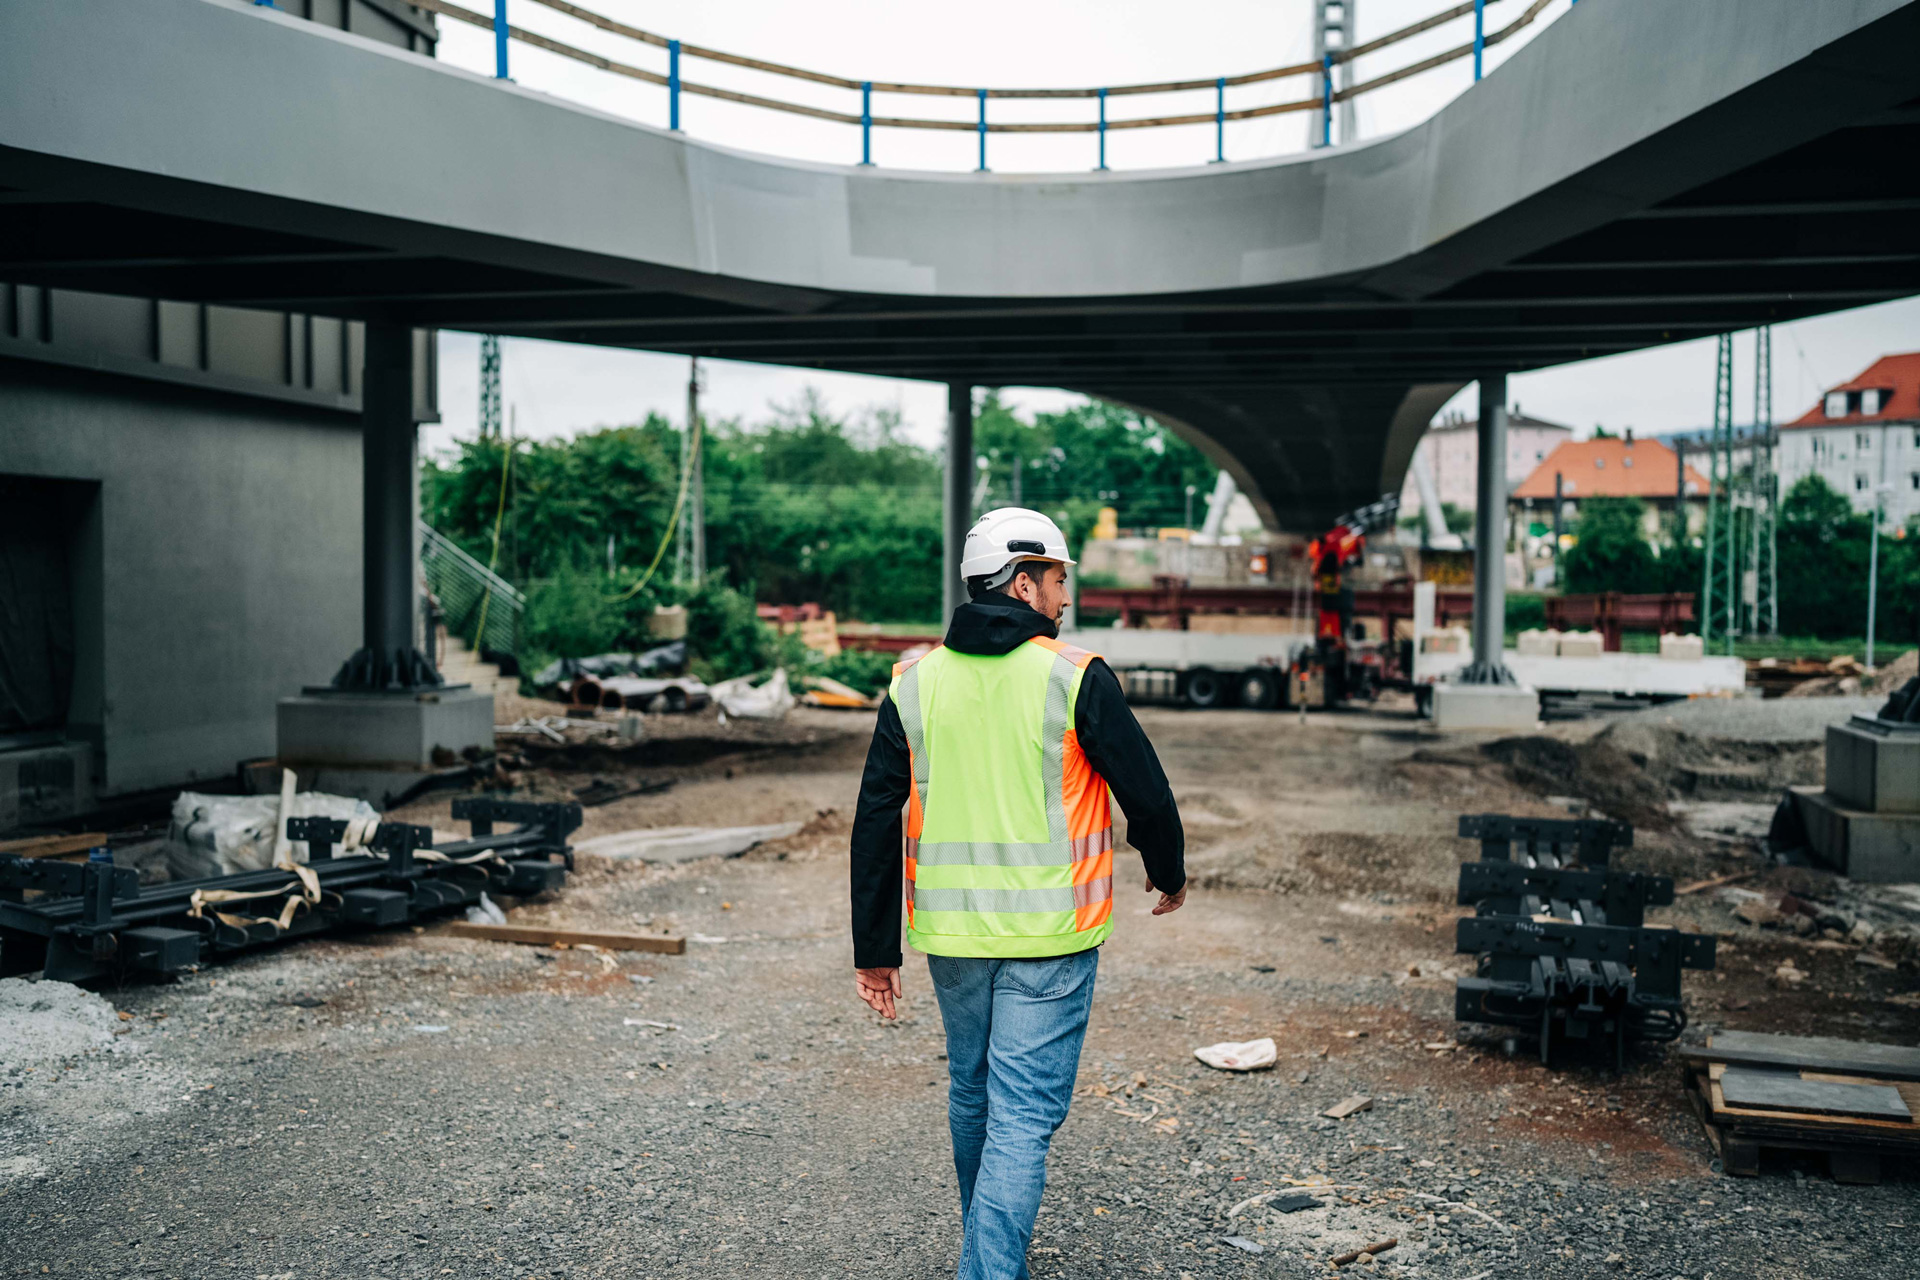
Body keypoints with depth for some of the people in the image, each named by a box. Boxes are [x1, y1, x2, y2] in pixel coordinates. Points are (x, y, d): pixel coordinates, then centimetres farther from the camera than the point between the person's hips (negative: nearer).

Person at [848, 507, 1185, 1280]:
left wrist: (874, 948, 7)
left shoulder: (914, 682, 2)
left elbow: (877, 821, 2)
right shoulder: (1076, 679, -10)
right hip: (1049, 935, -5)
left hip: (949, 932, 5)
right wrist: (1168, 872, 16)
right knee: (1023, 1114, 1)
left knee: (972, 1092, 23)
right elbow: (1145, 792, -5)